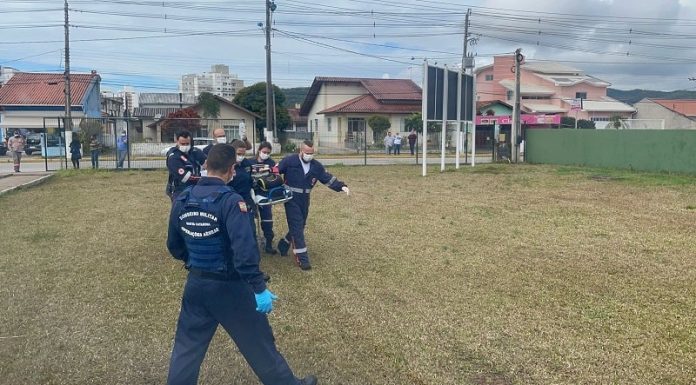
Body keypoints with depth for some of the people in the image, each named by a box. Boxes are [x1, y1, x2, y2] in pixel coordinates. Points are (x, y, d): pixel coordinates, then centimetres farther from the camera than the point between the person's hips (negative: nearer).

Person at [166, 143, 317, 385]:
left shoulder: (182, 200, 0)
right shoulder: (230, 201, -20)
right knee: (258, 341, 11)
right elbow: (244, 249, -27)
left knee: (187, 345, 18)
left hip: (196, 284, 5)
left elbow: (174, 246, 11)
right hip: (229, 286, -5)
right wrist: (259, 288, -24)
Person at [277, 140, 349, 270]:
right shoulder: (289, 161, -12)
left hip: (304, 201, 6)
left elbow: (328, 179, 0)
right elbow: (275, 172, -5)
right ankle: (302, 258, -7)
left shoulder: (316, 166, 0)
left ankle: (284, 244, 41)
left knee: (299, 226, 16)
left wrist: (342, 186, -14)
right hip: (291, 199, -6)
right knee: (297, 227, -9)